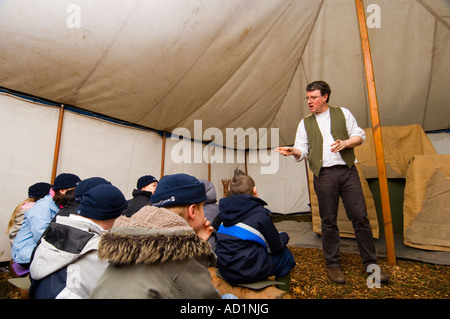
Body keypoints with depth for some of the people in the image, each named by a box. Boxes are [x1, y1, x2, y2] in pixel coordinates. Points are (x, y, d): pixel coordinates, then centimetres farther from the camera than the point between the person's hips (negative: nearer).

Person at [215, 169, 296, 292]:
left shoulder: (225, 209, 3)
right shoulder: (260, 214, -14)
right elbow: (276, 247, -3)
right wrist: (284, 236, 19)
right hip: (248, 272, -6)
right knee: (286, 255, 14)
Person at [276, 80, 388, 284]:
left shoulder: (343, 113, 12)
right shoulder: (305, 123, 12)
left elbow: (359, 135, 11)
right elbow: (303, 150, 6)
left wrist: (345, 143, -10)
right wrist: (293, 151, -16)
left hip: (348, 171, 0)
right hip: (324, 175, 0)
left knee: (360, 217, 2)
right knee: (328, 221, 5)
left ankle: (370, 263, 20)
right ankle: (333, 264, 19)